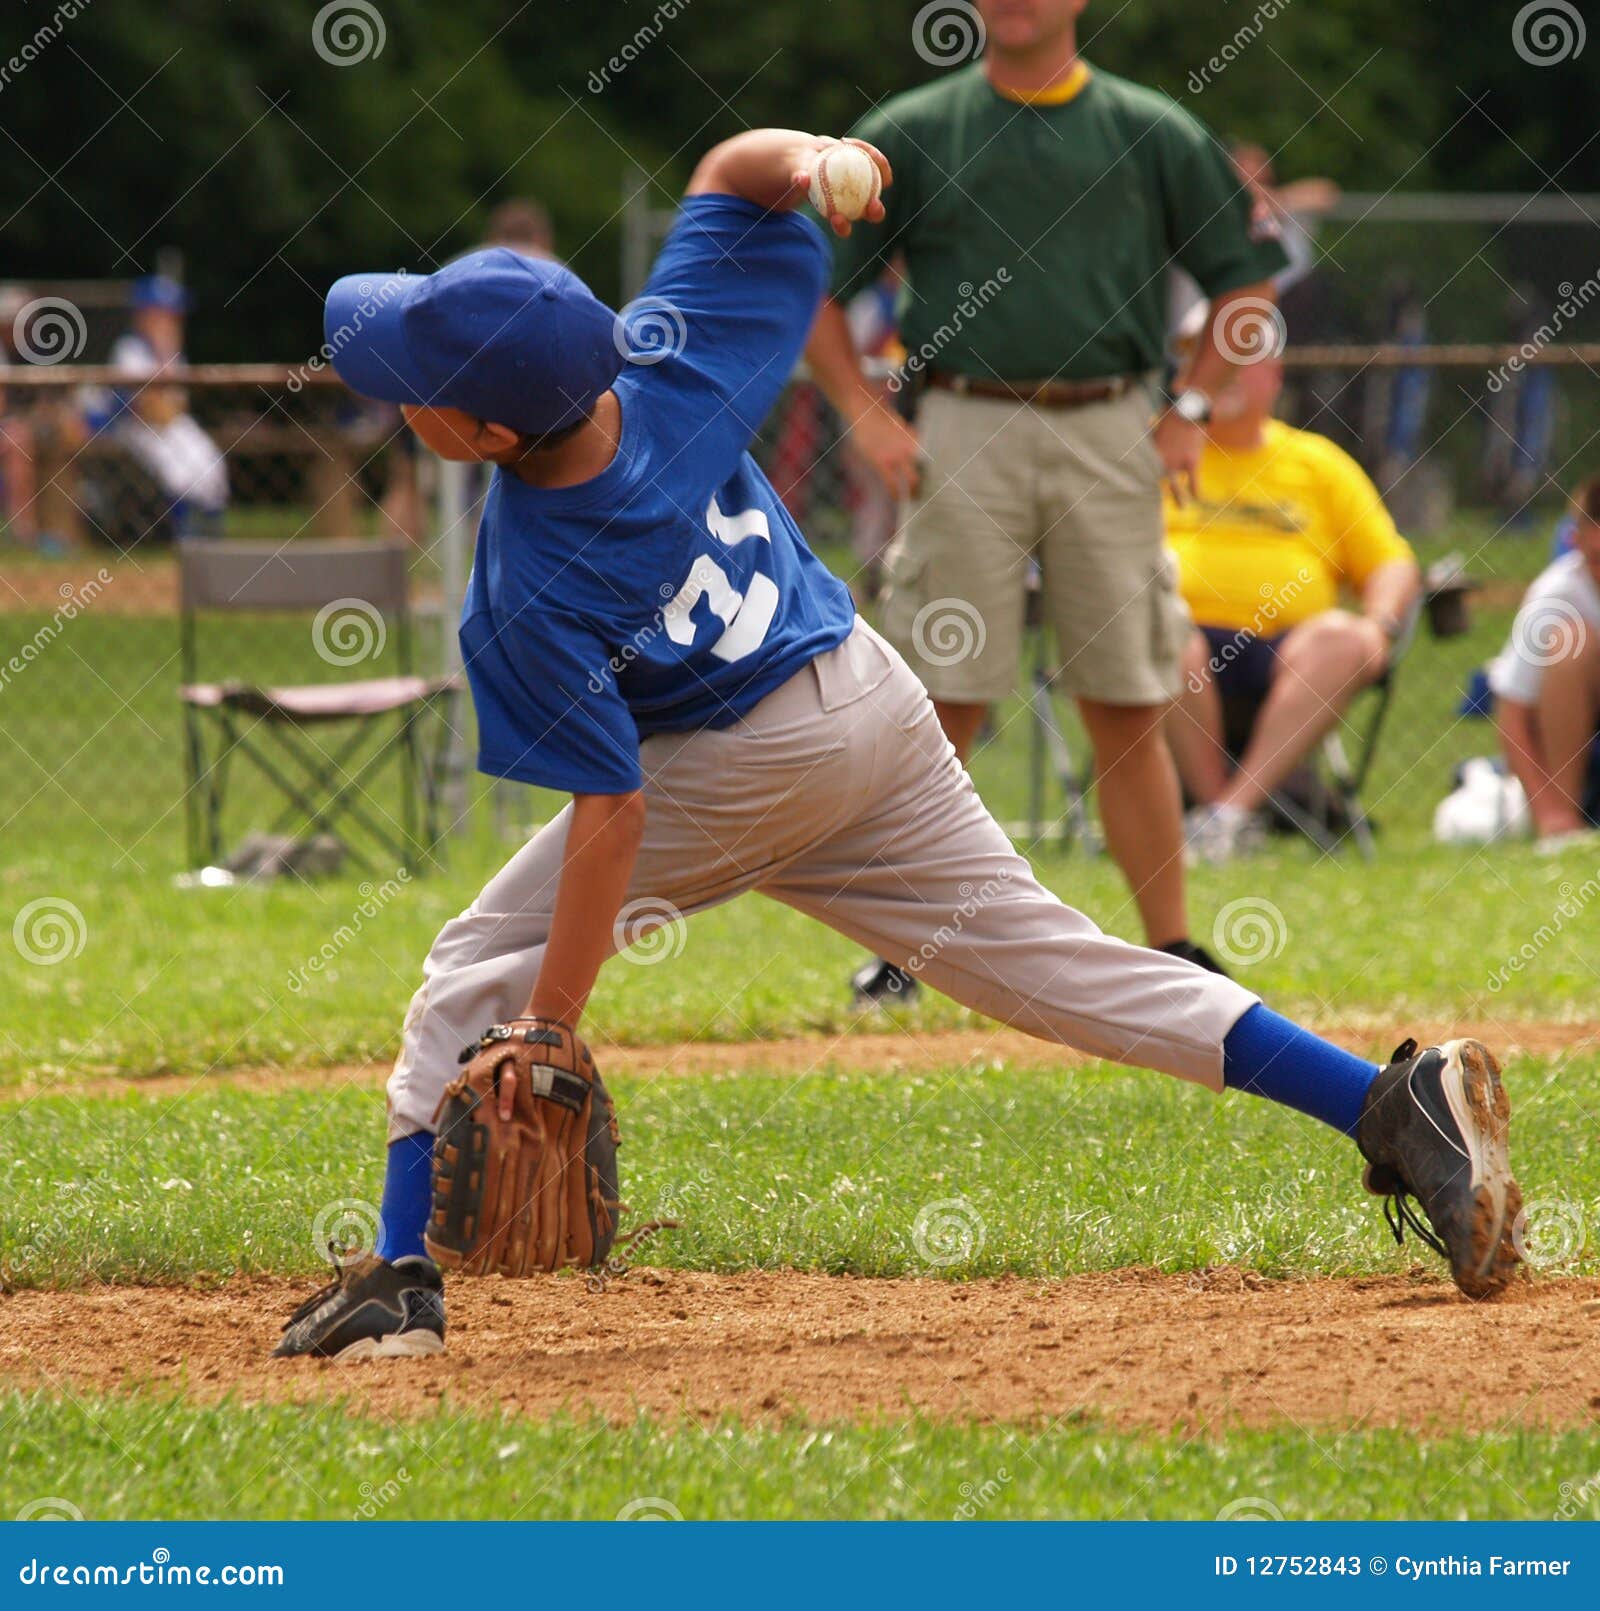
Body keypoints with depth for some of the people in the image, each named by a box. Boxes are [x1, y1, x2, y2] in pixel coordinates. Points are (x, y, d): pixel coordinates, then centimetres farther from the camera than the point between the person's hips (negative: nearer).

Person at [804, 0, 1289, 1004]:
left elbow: (1248, 278, 14)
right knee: (945, 698, -3)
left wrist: (1192, 410, 5)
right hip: (966, 437, -1)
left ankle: (1173, 949, 10)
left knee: (1127, 706, 3)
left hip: (1110, 439, 1)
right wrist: (866, 416, -1)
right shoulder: (911, 134, 6)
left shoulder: (1152, 132, 8)